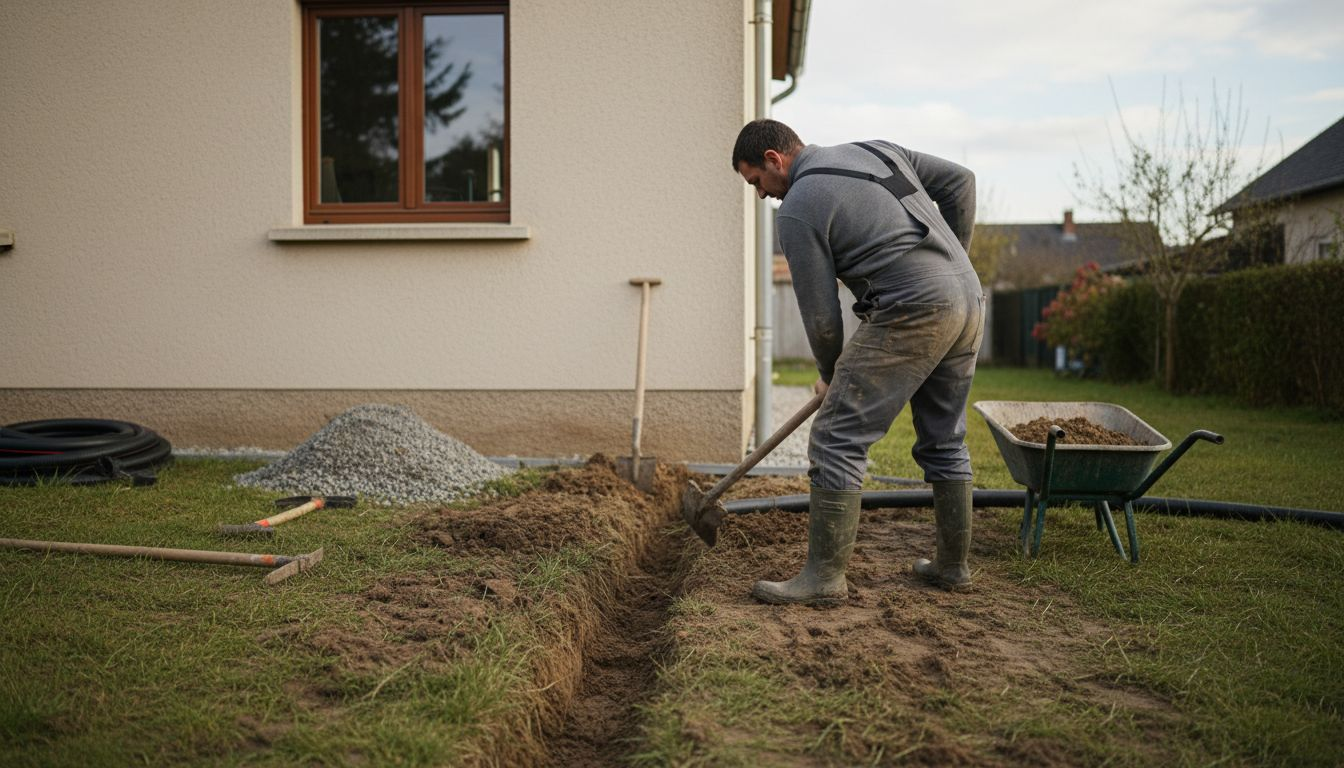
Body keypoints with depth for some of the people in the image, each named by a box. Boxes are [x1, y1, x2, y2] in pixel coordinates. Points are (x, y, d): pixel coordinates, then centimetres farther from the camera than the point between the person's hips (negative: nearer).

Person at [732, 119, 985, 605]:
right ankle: (952, 564, 28)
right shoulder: (876, 150, 20)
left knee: (837, 438, -4)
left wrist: (829, 374, 16)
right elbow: (960, 182, 20)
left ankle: (824, 576, -2)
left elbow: (820, 312, -1)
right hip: (969, 299, 9)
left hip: (912, 312, -9)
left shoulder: (798, 208, -3)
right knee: (944, 441, 19)